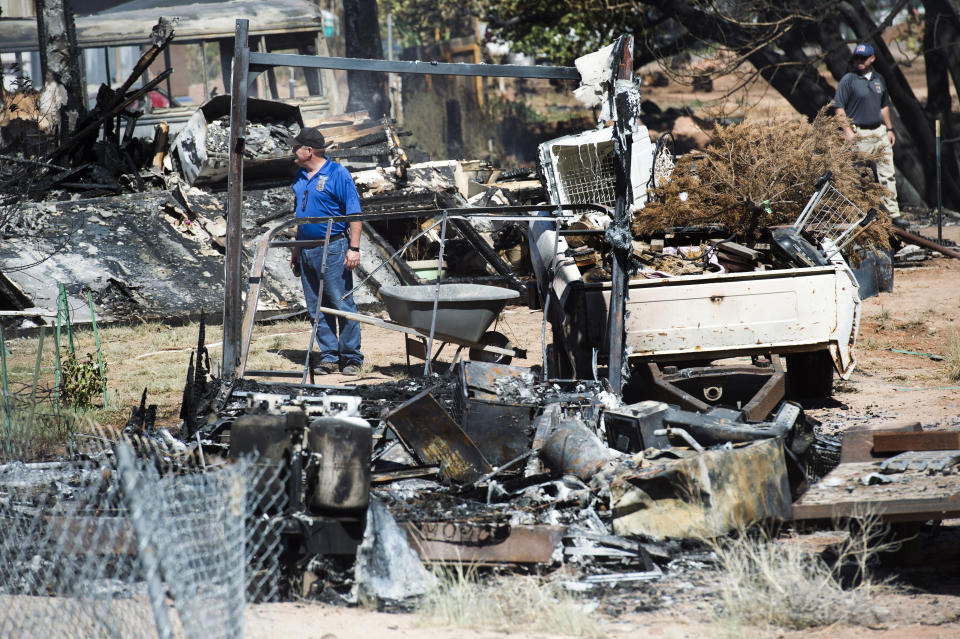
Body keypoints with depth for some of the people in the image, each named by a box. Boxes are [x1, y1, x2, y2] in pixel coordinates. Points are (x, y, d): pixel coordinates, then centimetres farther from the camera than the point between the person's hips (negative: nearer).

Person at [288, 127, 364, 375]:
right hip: (308, 250, 7)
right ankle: (329, 357, 11)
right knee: (316, 308, 6)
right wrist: (297, 249, 21)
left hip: (332, 248, -7)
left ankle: (351, 358, -2)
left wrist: (354, 248, -15)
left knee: (342, 304, -7)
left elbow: (354, 214, -9)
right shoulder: (301, 177, 14)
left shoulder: (338, 174, -8)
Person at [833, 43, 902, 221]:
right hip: (859, 134, -6)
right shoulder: (848, 80, -4)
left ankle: (893, 213, 8)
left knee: (888, 173, 4)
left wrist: (889, 129, 19)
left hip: (880, 132, 6)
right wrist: (847, 130, -16)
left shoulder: (879, 79, 13)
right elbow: (839, 107, -7)